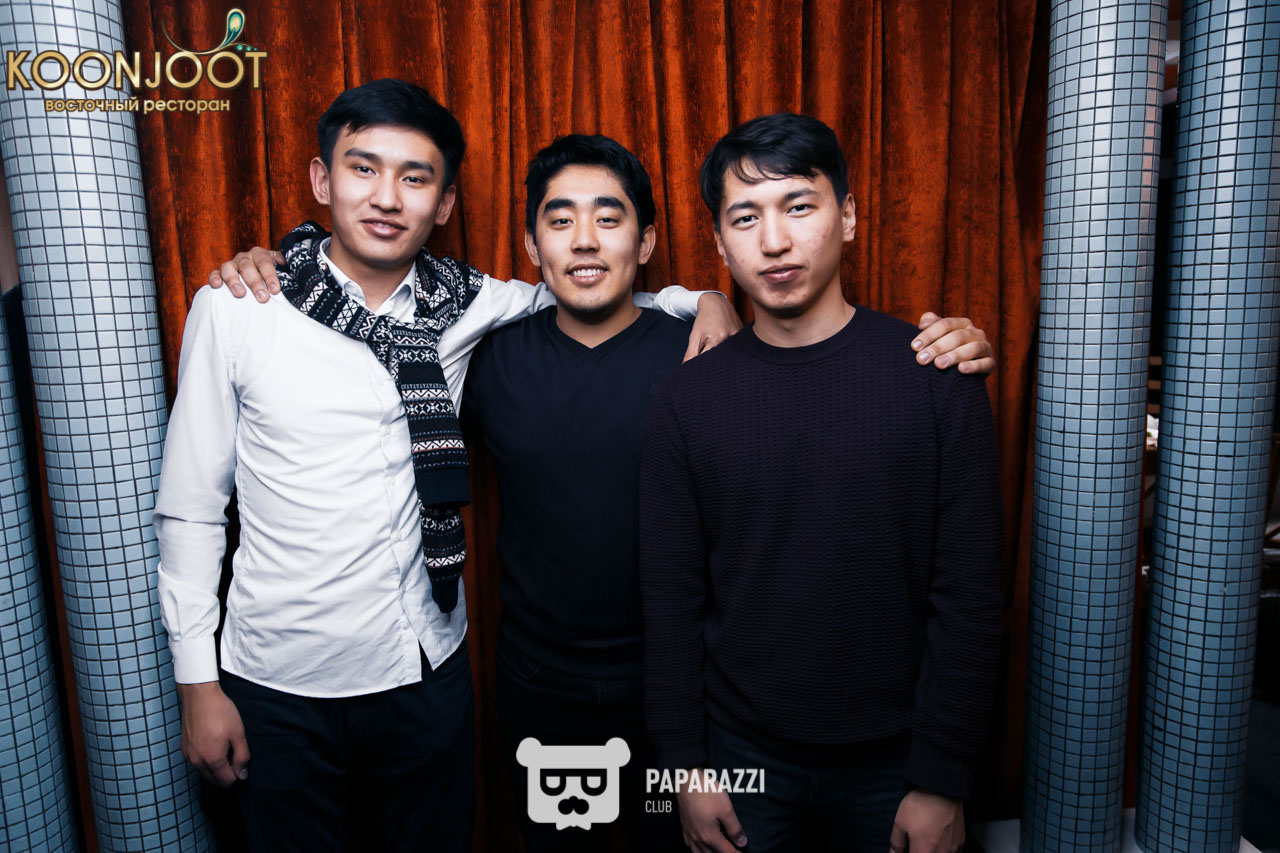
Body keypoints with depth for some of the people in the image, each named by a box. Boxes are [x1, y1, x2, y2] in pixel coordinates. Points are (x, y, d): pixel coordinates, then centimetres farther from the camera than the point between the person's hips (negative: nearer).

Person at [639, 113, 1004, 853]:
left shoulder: (937, 378, -10)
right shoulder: (688, 398, -6)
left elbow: (970, 592, -8)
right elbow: (672, 597, -2)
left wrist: (943, 782, -8)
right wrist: (686, 766, -2)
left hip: (892, 759, 0)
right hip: (742, 754, 1)